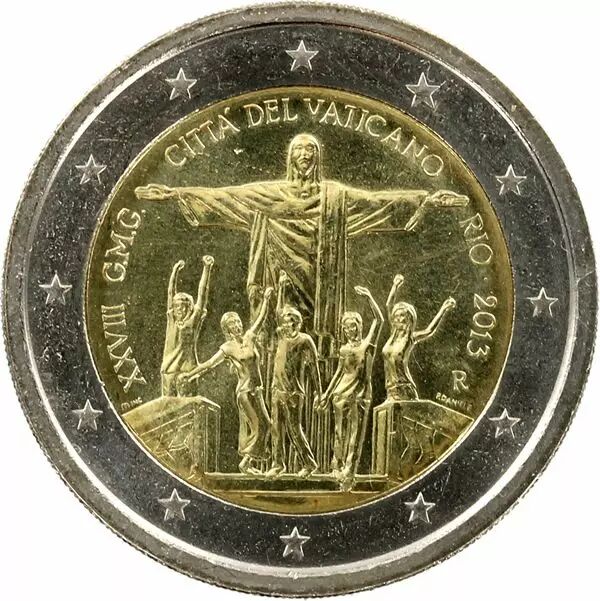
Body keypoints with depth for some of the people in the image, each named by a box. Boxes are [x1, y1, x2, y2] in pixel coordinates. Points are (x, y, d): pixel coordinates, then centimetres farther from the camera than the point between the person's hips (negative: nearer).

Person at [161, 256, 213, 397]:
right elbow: (171, 293, 8)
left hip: (187, 370, -4)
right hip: (168, 370, 4)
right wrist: (175, 271, 3)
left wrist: (207, 268, -10)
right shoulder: (171, 319, 9)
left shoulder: (193, 320, 0)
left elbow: (202, 293, -5)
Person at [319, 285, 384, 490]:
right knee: (341, 432, 7)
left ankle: (349, 471, 5)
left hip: (361, 395, -3)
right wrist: (327, 394, 17)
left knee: (355, 434, 0)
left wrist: (369, 297, -19)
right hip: (341, 394, 3)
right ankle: (338, 464, 19)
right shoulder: (344, 349, 10)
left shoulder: (367, 344, 0)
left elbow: (379, 320, -11)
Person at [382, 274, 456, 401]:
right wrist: (395, 286, 9)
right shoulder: (394, 332, 9)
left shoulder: (411, 337, -7)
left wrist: (444, 309, -30)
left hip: (404, 389, -6)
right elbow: (389, 305, 12)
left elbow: (429, 331, -27)